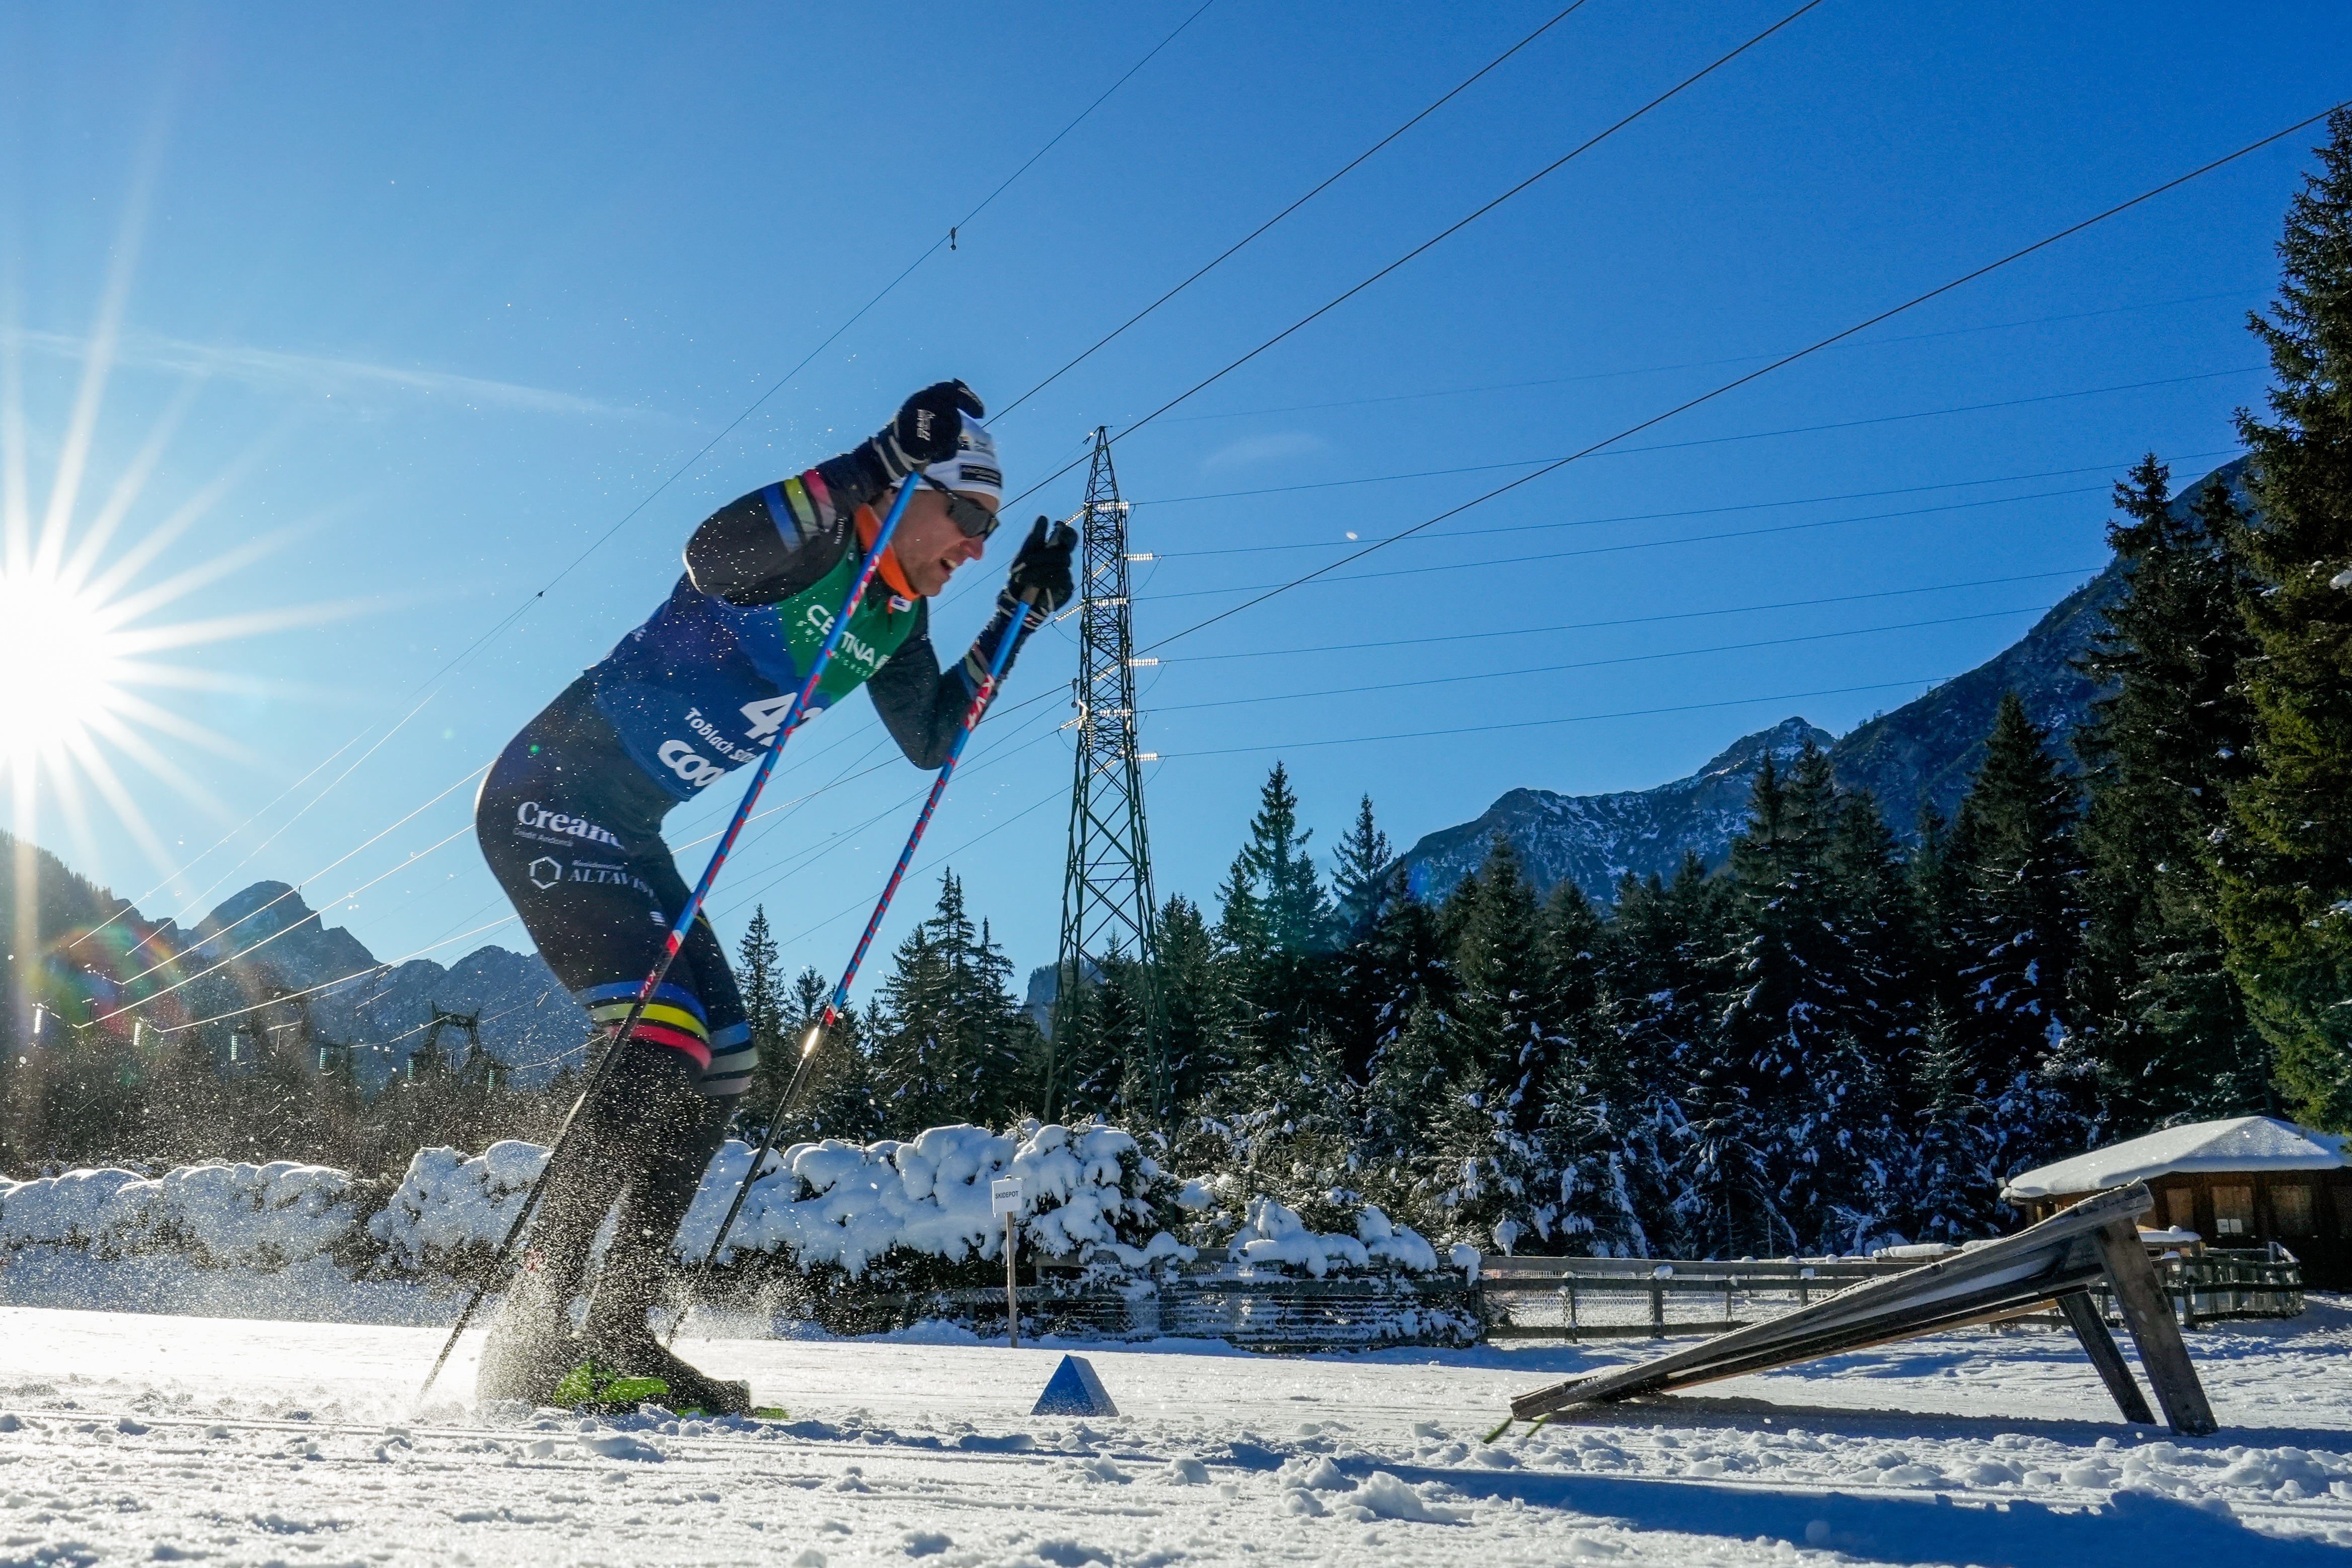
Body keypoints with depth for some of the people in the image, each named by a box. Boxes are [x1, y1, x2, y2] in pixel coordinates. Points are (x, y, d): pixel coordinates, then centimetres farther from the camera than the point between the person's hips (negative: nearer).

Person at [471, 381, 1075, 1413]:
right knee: (662, 1041, -21)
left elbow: (930, 742, 18)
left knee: (722, 1064, 4)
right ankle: (529, 1337, -12)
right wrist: (879, 461, -36)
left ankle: (615, 1331, 12)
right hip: (548, 798, -9)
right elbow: (710, 555, -39)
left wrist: (1019, 615, 11)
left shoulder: (894, 620, 8)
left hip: (622, 833, 9)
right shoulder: (807, 548, -17)